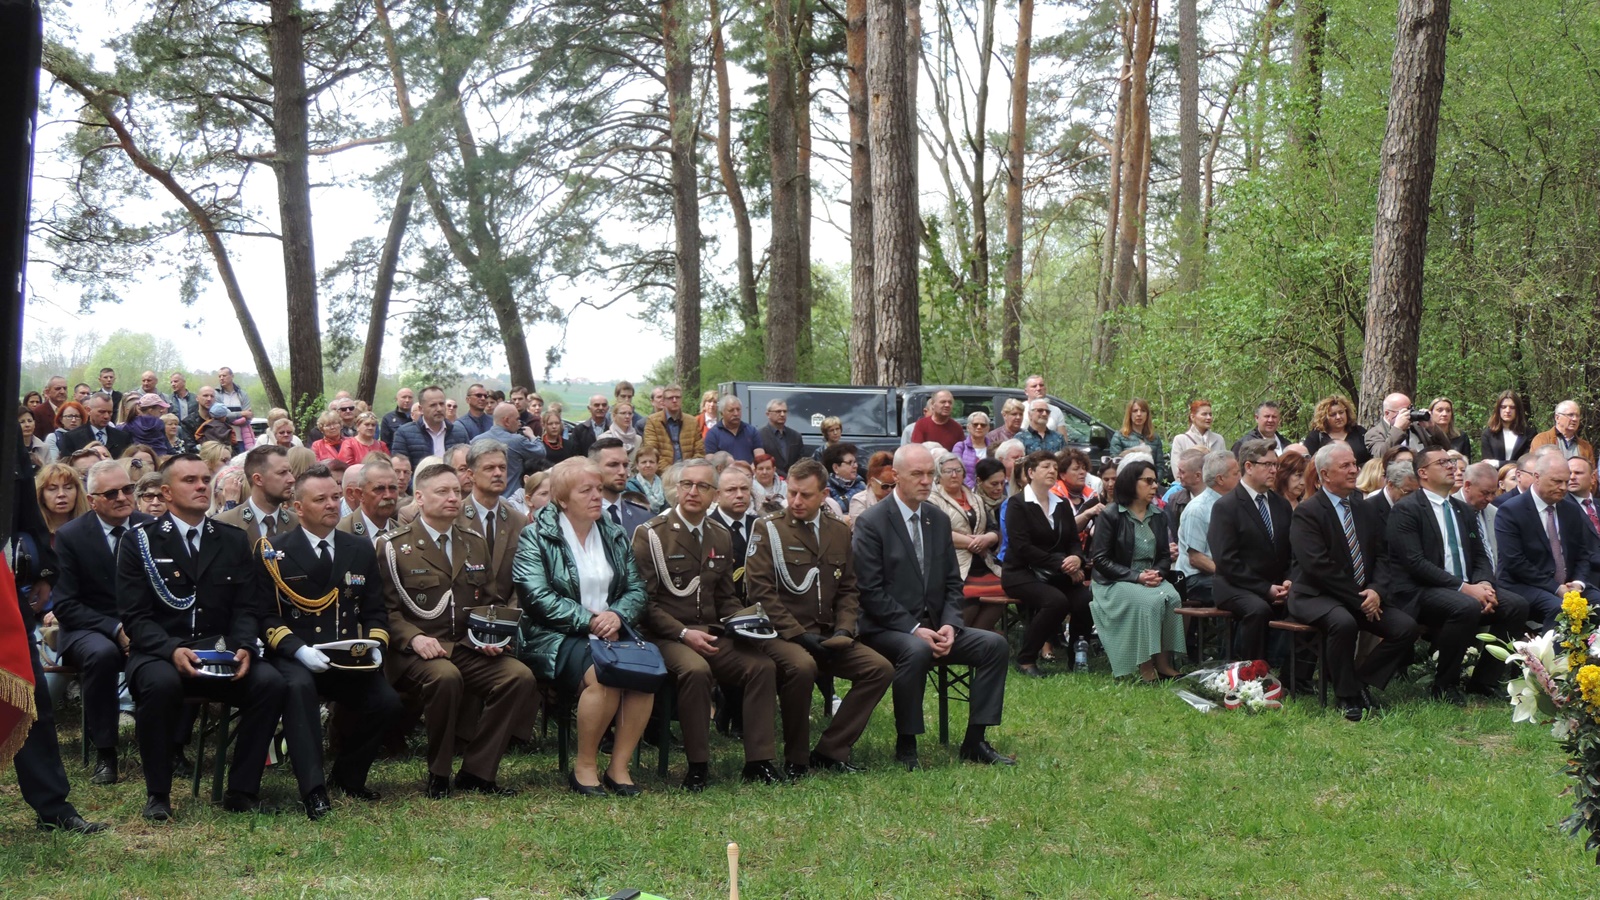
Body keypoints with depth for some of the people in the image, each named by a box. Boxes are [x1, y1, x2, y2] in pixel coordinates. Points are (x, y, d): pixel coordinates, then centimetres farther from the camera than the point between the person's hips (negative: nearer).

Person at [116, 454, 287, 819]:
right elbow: (134, 616, -5)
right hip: (158, 654, -3)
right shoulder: (139, 542, 2)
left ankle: (242, 790, -13)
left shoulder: (234, 541, 12)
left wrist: (243, 648, -14)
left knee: (270, 681, -26)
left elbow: (245, 608, 8)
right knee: (162, 683, -38)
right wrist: (172, 650, -23)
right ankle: (157, 794, -18)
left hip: (220, 653, 3)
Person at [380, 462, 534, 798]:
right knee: (445, 676, -38)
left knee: (519, 676, -23)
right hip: (415, 652, -5)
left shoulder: (474, 543, 19)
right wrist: (414, 638, -21)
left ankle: (476, 772, -12)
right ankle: (438, 775, -17)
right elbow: (385, 608, -3)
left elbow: (491, 601, 22)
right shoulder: (393, 546, 2)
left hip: (468, 647, 5)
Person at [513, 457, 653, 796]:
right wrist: (589, 620, -16)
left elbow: (636, 589, 12)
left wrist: (617, 615, -11)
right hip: (555, 638, -5)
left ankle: (619, 767, -18)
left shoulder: (614, 536, 17)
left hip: (610, 632, 5)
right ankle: (585, 767, -16)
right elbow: (537, 597, -11)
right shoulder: (535, 537, 1)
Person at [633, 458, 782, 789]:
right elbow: (645, 600, -7)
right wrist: (683, 633, -18)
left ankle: (760, 762, -16)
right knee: (696, 669, -37)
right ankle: (697, 767, -24)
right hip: (665, 635, -5)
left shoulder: (721, 537, 16)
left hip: (712, 635, 5)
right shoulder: (650, 535, -3)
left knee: (763, 665, -20)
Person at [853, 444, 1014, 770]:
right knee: (916, 651, -37)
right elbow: (870, 591, -14)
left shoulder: (939, 520, 12)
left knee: (995, 644, -11)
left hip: (934, 625, 7)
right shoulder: (871, 522, -9)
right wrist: (914, 629, -20)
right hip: (886, 629, -7)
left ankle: (975, 741, -6)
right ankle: (905, 745, -21)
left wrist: (949, 625, -6)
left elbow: (952, 583, 14)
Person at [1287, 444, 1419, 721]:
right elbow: (1318, 566, -17)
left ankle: (1362, 679, 2)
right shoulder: (1307, 513, -9)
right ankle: (1347, 696, -19)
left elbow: (1379, 557, 12)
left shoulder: (1365, 510, 14)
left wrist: (1376, 591, -10)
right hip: (1316, 595, -7)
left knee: (1407, 627, -14)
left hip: (1365, 596, 7)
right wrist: (1359, 599, -18)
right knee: (1344, 622, -37)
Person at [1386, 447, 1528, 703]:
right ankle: (1445, 685, -18)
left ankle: (1483, 680, -1)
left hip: (1467, 588, 7)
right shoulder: (1406, 510, -5)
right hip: (1420, 593, -7)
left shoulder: (1464, 511, 20)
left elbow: (1480, 557, 17)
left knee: (1517, 606, -14)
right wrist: (1464, 587, -21)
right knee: (1467, 607, -36)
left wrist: (1484, 584, -8)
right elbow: (1415, 563, -15)